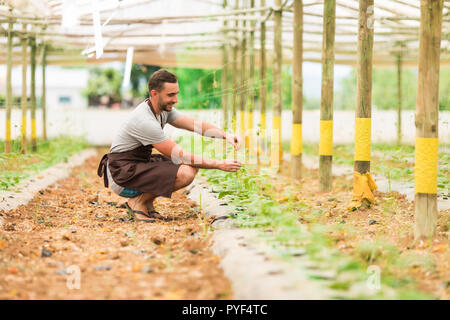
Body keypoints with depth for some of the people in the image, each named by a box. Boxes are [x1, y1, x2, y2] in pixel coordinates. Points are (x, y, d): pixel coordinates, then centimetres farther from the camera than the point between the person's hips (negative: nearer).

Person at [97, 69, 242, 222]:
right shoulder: (145, 121, -26)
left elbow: (195, 124, 3)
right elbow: (179, 156, -23)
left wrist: (226, 135, -15)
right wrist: (219, 165, -22)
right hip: (122, 176, -10)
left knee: (193, 165, 2)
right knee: (185, 173, -26)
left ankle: (146, 202, 8)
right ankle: (138, 202, -7)